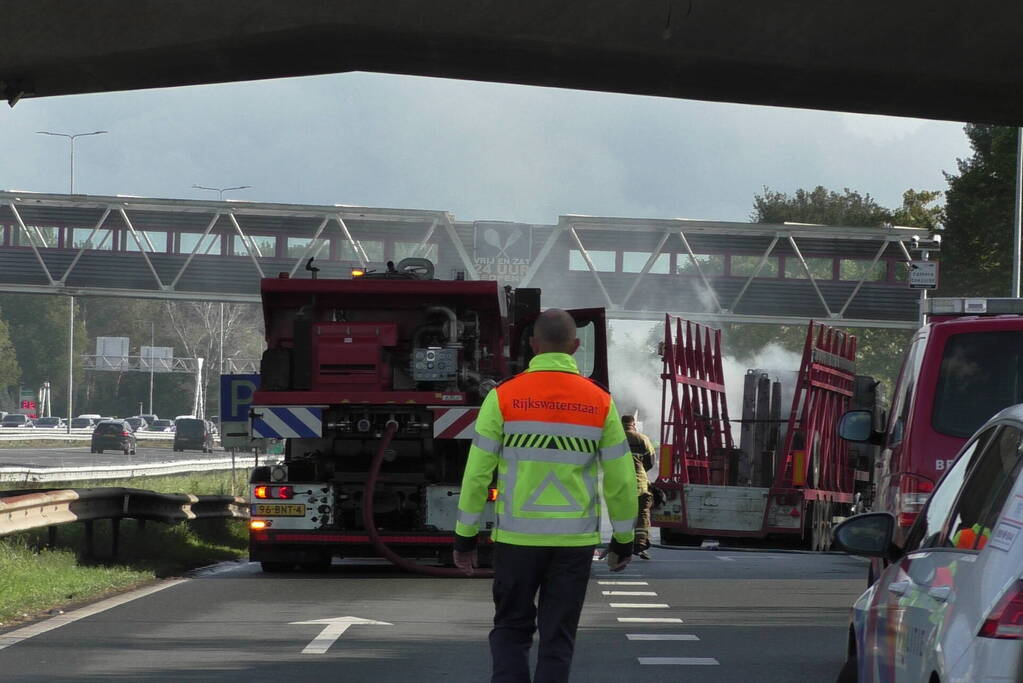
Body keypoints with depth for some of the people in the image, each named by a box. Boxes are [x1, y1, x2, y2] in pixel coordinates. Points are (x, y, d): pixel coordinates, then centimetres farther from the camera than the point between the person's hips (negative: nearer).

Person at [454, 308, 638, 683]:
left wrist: (464, 538, 5)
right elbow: (620, 479, 2)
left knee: (511, 631, 12)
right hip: (574, 540, 1)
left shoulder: (504, 397, -6)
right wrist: (623, 540, 14)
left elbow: (477, 473, -4)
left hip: (517, 538, -1)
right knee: (557, 639, 9)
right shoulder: (600, 403, -2)